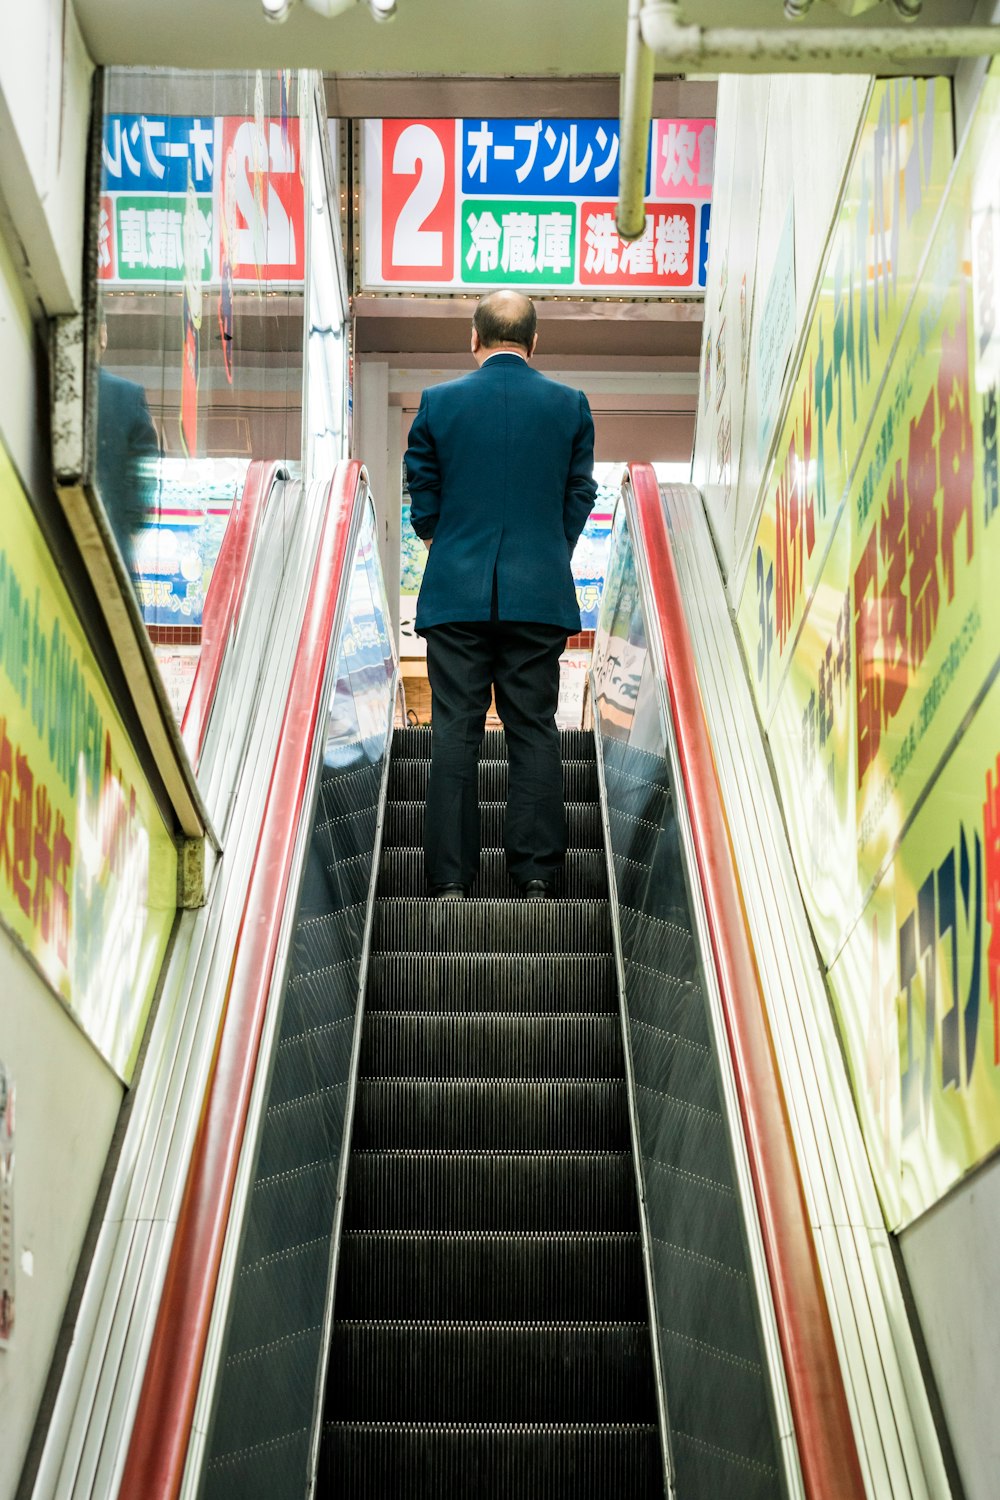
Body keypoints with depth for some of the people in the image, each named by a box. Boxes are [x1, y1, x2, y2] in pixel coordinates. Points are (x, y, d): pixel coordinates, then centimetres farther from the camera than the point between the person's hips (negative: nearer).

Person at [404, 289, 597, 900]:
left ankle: (452, 876, 4)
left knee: (455, 732, 3)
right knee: (535, 729, 6)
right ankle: (536, 873, 6)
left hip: (456, 592, 0)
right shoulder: (571, 405, 2)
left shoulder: (438, 402, -1)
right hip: (541, 593, 1)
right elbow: (579, 498, 8)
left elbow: (423, 504, 5)